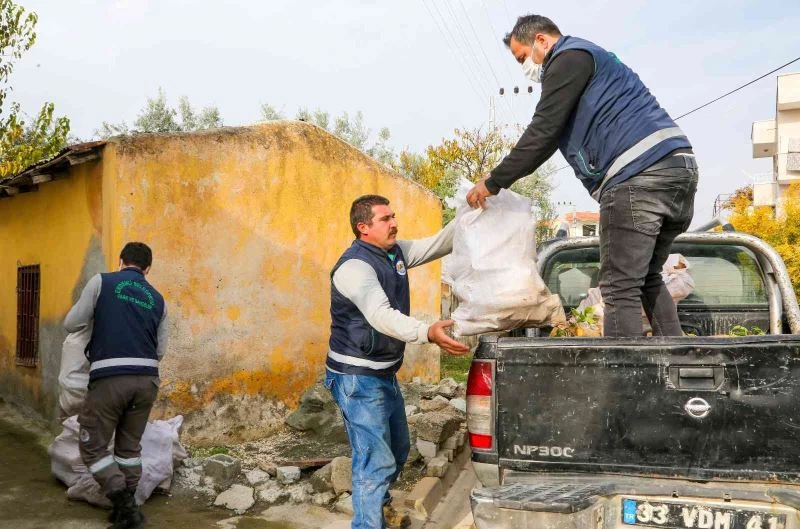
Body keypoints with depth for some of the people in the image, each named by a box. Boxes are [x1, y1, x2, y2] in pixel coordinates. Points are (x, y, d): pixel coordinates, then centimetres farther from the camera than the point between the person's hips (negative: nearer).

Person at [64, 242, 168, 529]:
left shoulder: (101, 282, 4)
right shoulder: (157, 300, 14)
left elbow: (72, 324, 7)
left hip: (110, 378, -4)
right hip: (147, 379, 4)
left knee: (92, 447, 8)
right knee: (130, 446, 18)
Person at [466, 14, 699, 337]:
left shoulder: (568, 58, 2)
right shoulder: (590, 60, 33)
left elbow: (542, 132, -6)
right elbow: (552, 137, 33)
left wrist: (493, 183, 1)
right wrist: (502, 178, 31)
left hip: (639, 174, -10)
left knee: (620, 288, -7)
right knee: (647, 280, 18)